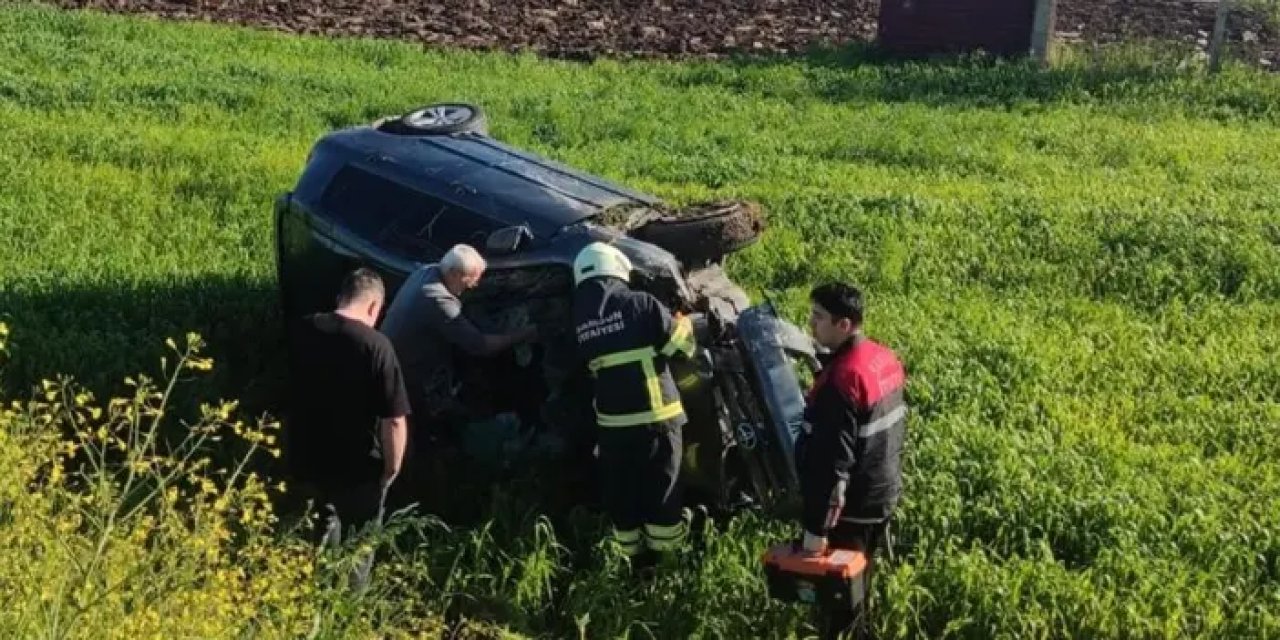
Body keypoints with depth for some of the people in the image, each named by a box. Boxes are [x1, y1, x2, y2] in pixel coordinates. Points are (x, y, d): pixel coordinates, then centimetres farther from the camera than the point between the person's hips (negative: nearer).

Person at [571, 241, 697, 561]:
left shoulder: (578, 319, 2)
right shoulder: (640, 304, -11)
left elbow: (585, 369, 11)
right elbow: (681, 345, -7)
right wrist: (683, 325, 13)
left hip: (611, 420, 3)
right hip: (654, 415, -3)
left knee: (619, 487, 16)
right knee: (661, 483, 9)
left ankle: (629, 544, 26)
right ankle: (665, 543, 18)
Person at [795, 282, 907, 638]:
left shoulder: (841, 380, -27)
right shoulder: (886, 359, 1)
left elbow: (831, 462, -27)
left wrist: (815, 526, -22)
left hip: (850, 507, -9)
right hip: (883, 495, 9)